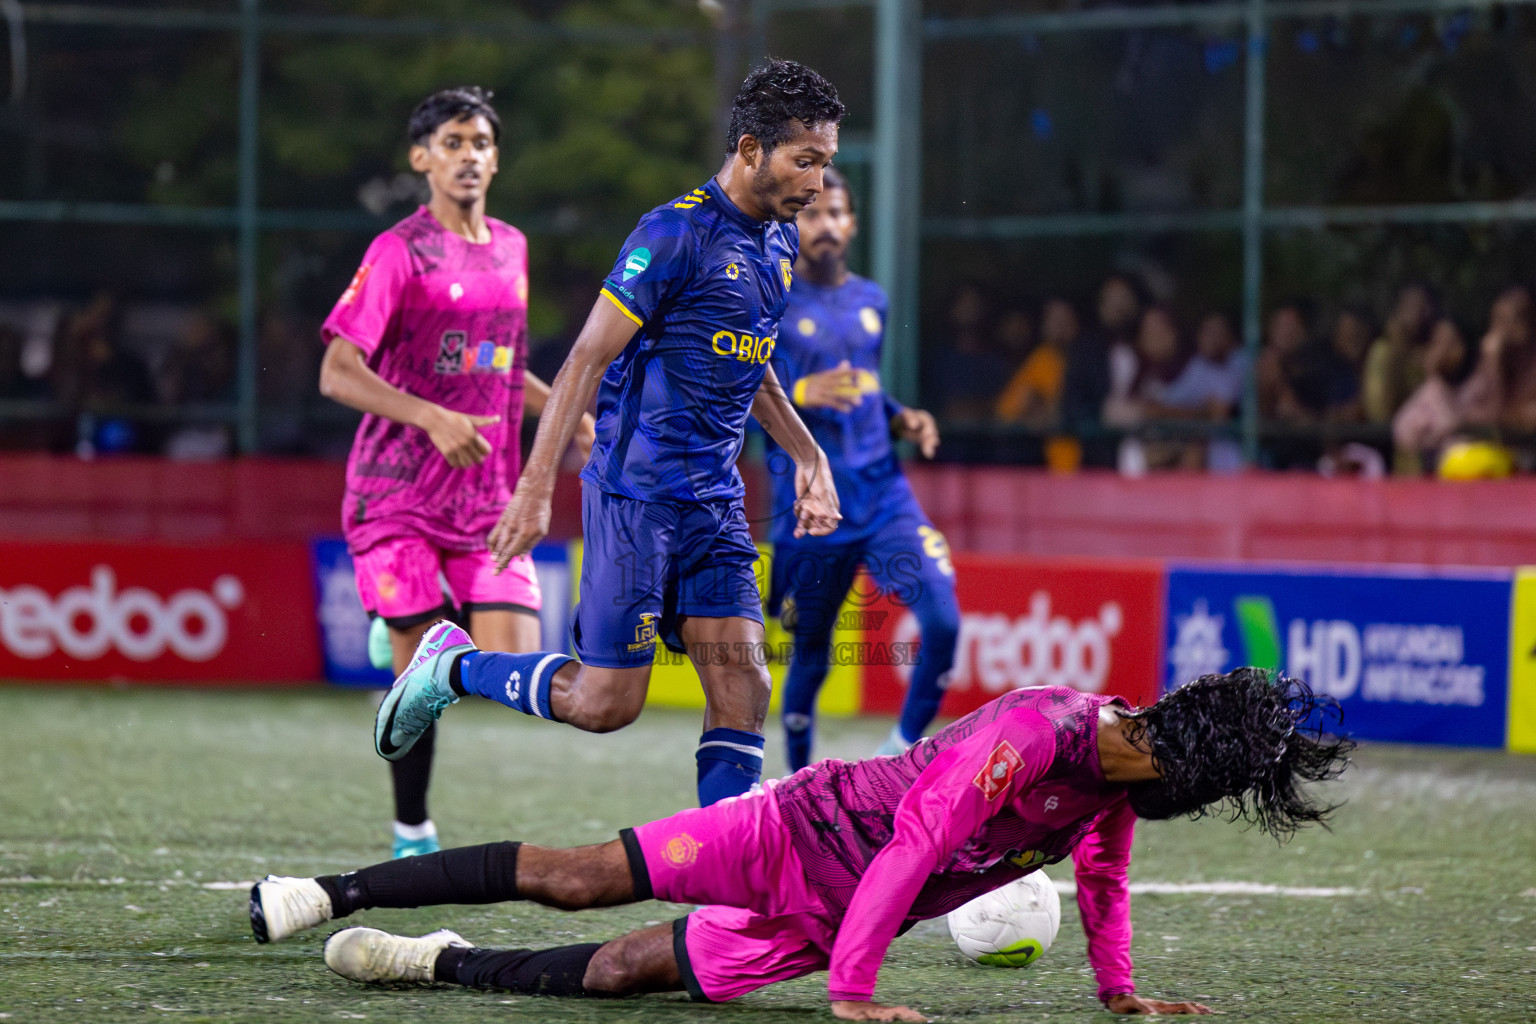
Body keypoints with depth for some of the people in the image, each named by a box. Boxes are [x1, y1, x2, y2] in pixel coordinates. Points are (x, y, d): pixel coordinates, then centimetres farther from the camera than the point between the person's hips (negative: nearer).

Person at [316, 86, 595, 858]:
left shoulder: (511, 248, 13)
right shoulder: (400, 252, -7)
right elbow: (337, 372, -14)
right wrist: (432, 419, -24)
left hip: (488, 494, 5)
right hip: (400, 494, -5)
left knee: (514, 664, -11)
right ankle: (412, 835, 13)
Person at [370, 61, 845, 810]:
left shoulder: (779, 241, 11)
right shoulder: (676, 234, -16)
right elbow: (587, 361, -16)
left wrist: (808, 456, 24)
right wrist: (535, 487, -20)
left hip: (715, 499, 7)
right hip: (635, 491, -7)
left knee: (742, 688, -5)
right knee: (605, 704, -3)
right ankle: (453, 665, 21)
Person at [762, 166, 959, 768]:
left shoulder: (870, 300, 14)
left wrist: (902, 421, 8)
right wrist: (801, 394, -22)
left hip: (884, 494, 4)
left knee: (943, 622, -15)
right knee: (811, 655, 5)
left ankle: (903, 752, 4)